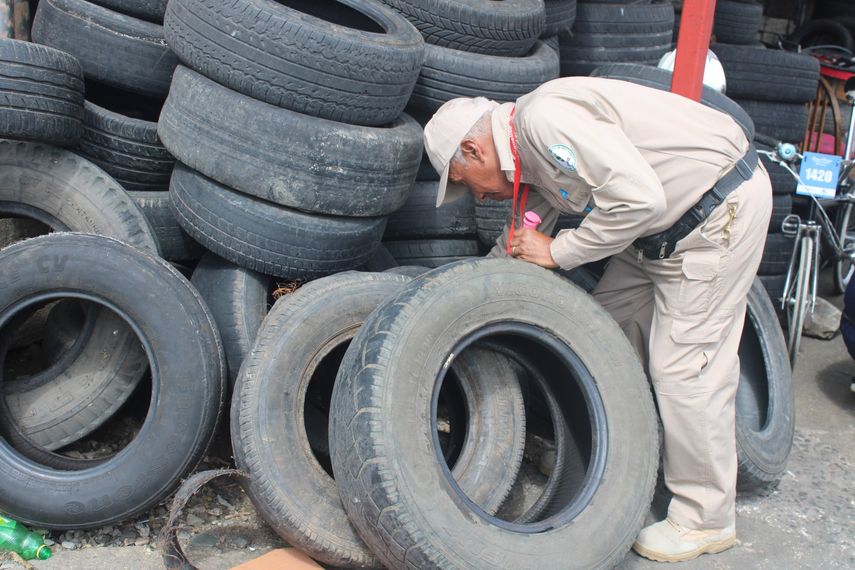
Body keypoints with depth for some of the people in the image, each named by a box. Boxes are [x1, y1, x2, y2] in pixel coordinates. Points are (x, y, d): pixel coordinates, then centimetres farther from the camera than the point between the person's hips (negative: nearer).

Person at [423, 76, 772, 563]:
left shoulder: (544, 118, -23)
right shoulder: (530, 156, 8)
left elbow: (640, 197, -31)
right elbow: (516, 246, 20)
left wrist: (558, 251, -19)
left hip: (722, 207, -10)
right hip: (664, 221, 10)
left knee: (683, 364, -7)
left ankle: (707, 519, 8)